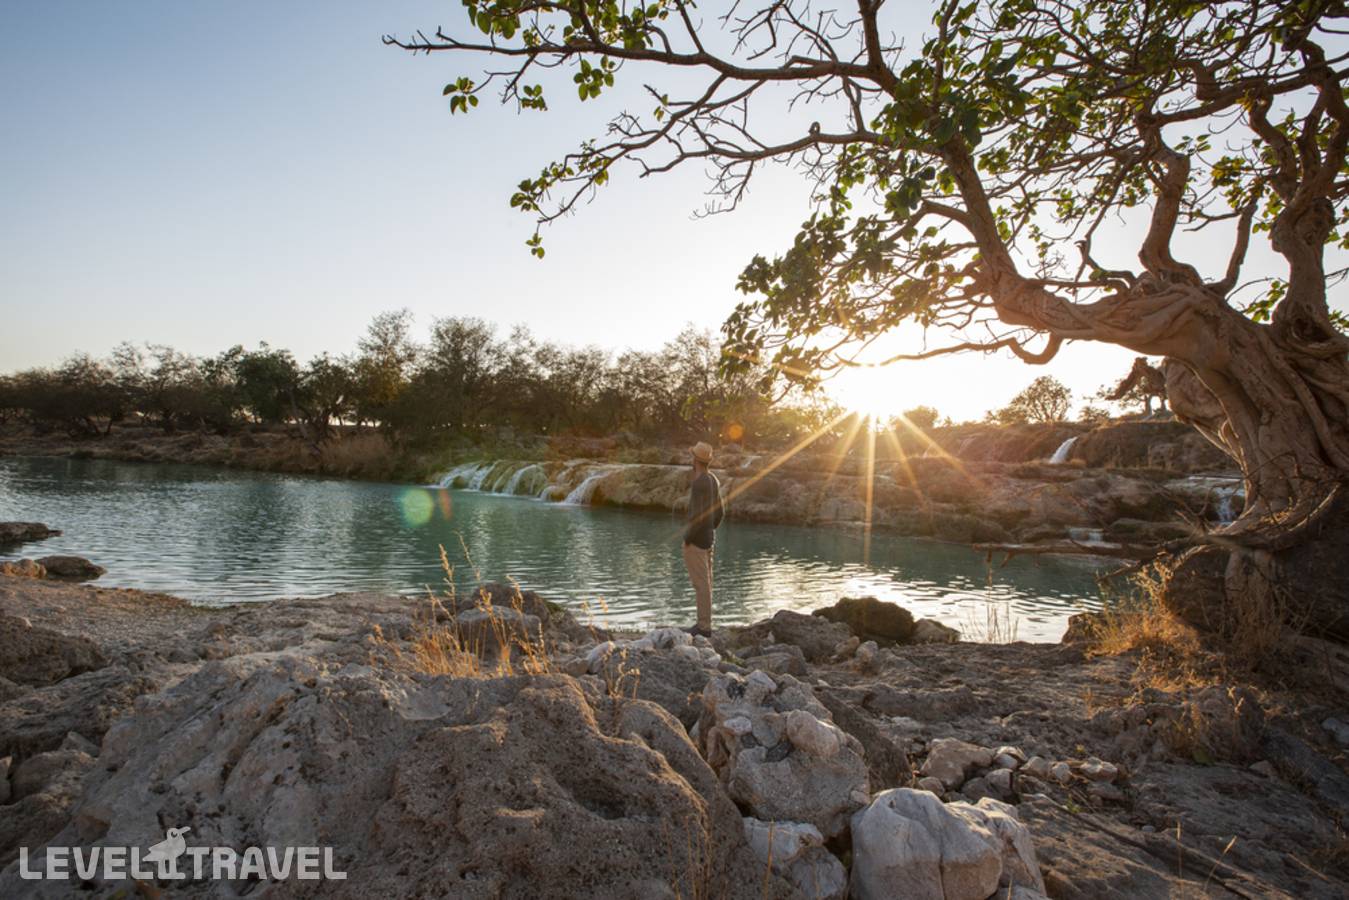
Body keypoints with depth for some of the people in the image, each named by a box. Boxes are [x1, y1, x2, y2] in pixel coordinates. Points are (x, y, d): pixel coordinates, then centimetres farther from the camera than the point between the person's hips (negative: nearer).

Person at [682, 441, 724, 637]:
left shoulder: (699, 482, -21)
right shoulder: (713, 480, 9)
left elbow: (698, 515, -24)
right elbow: (718, 512, 14)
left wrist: (687, 538, -15)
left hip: (695, 538, -9)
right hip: (707, 537, 9)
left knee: (700, 582, -4)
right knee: (705, 581, 13)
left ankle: (704, 626, 1)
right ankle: (704, 623, 20)